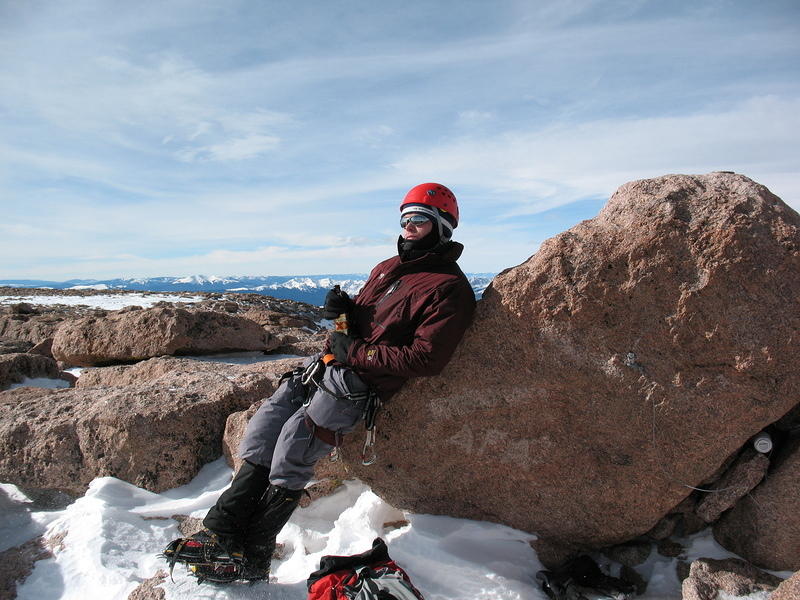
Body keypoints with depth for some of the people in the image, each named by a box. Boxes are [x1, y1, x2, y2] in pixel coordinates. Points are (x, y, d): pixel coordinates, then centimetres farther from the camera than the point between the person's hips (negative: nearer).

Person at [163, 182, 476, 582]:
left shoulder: (448, 288, -9)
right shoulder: (390, 267, 18)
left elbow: (426, 359, -17)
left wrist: (356, 352, -16)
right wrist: (343, 307, 1)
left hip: (358, 383, -8)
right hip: (326, 363, 8)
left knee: (288, 465, -9)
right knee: (259, 442, 0)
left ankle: (250, 561, 8)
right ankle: (222, 531, 10)